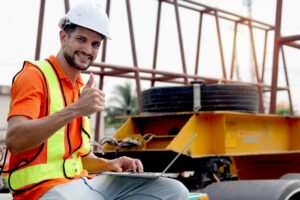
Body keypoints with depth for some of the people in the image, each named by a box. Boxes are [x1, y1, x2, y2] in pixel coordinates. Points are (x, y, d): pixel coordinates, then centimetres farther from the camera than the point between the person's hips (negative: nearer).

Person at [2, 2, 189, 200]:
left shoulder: (82, 88, 22)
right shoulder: (35, 76, -5)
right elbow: (14, 140, -22)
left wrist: (108, 165, 6)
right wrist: (74, 110, -29)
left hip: (85, 182, 9)